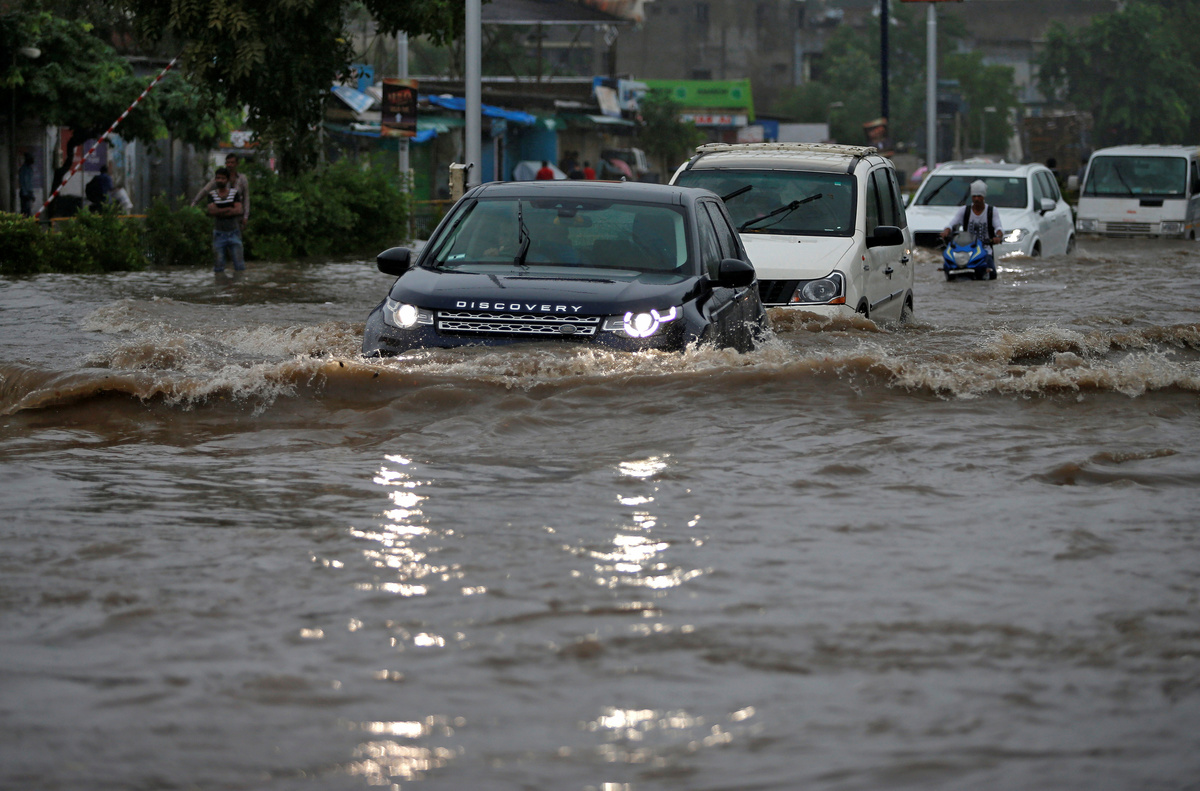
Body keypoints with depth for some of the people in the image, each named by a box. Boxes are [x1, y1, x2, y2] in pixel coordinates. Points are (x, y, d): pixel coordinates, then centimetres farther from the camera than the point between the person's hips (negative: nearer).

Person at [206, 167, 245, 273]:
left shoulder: (234, 193, 0)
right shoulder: (212, 194, 1)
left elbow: (238, 210, -13)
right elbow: (211, 211, -15)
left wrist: (219, 211, -14)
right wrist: (229, 209, -15)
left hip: (233, 232, 0)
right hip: (219, 233, 0)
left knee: (239, 264, -3)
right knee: (219, 266, 1)